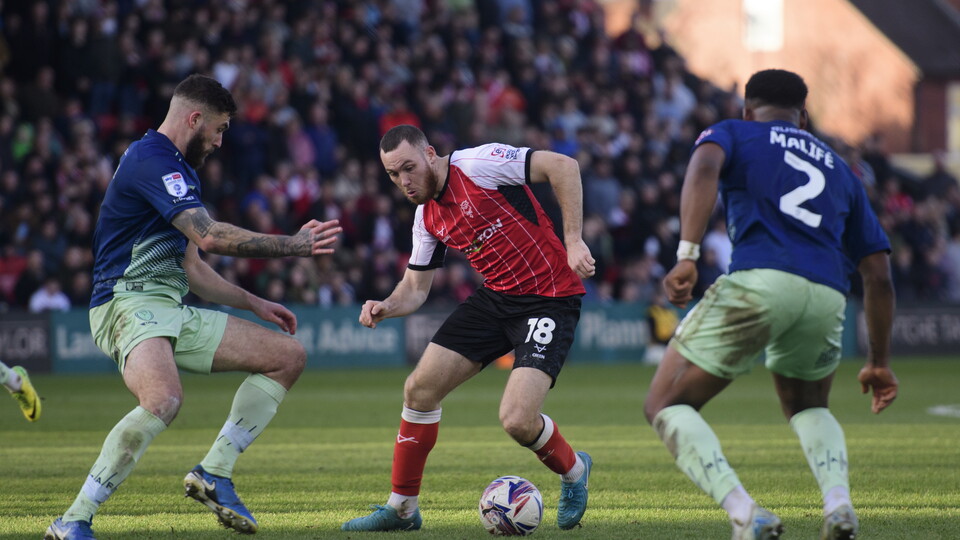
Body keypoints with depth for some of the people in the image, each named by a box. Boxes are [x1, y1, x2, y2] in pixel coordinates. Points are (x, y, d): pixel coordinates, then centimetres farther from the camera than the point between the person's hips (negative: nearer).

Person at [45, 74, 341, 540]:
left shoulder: (178, 169, 23)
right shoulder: (150, 160, -12)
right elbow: (211, 237, -23)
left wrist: (254, 304, 26)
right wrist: (295, 245, -14)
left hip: (172, 310, 10)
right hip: (129, 304, -10)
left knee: (288, 355, 9)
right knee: (164, 399, -38)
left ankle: (213, 473, 3)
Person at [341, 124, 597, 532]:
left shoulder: (477, 165, -17)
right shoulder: (427, 216, 8)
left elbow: (563, 166, -20)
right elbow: (415, 289, 14)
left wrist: (573, 240, -23)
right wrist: (386, 307, -9)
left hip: (549, 297, -8)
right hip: (495, 297, 8)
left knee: (517, 420, -20)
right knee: (419, 388, 1)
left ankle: (573, 471, 15)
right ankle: (401, 508, 16)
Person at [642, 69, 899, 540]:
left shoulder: (731, 132, 22)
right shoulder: (839, 169, 33)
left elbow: (704, 168, -5)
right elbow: (879, 275, 29)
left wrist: (686, 257, -15)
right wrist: (878, 361, 38)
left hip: (757, 282, -4)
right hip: (827, 298, 4)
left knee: (666, 407, 9)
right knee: (807, 408, 32)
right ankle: (838, 502, 2)